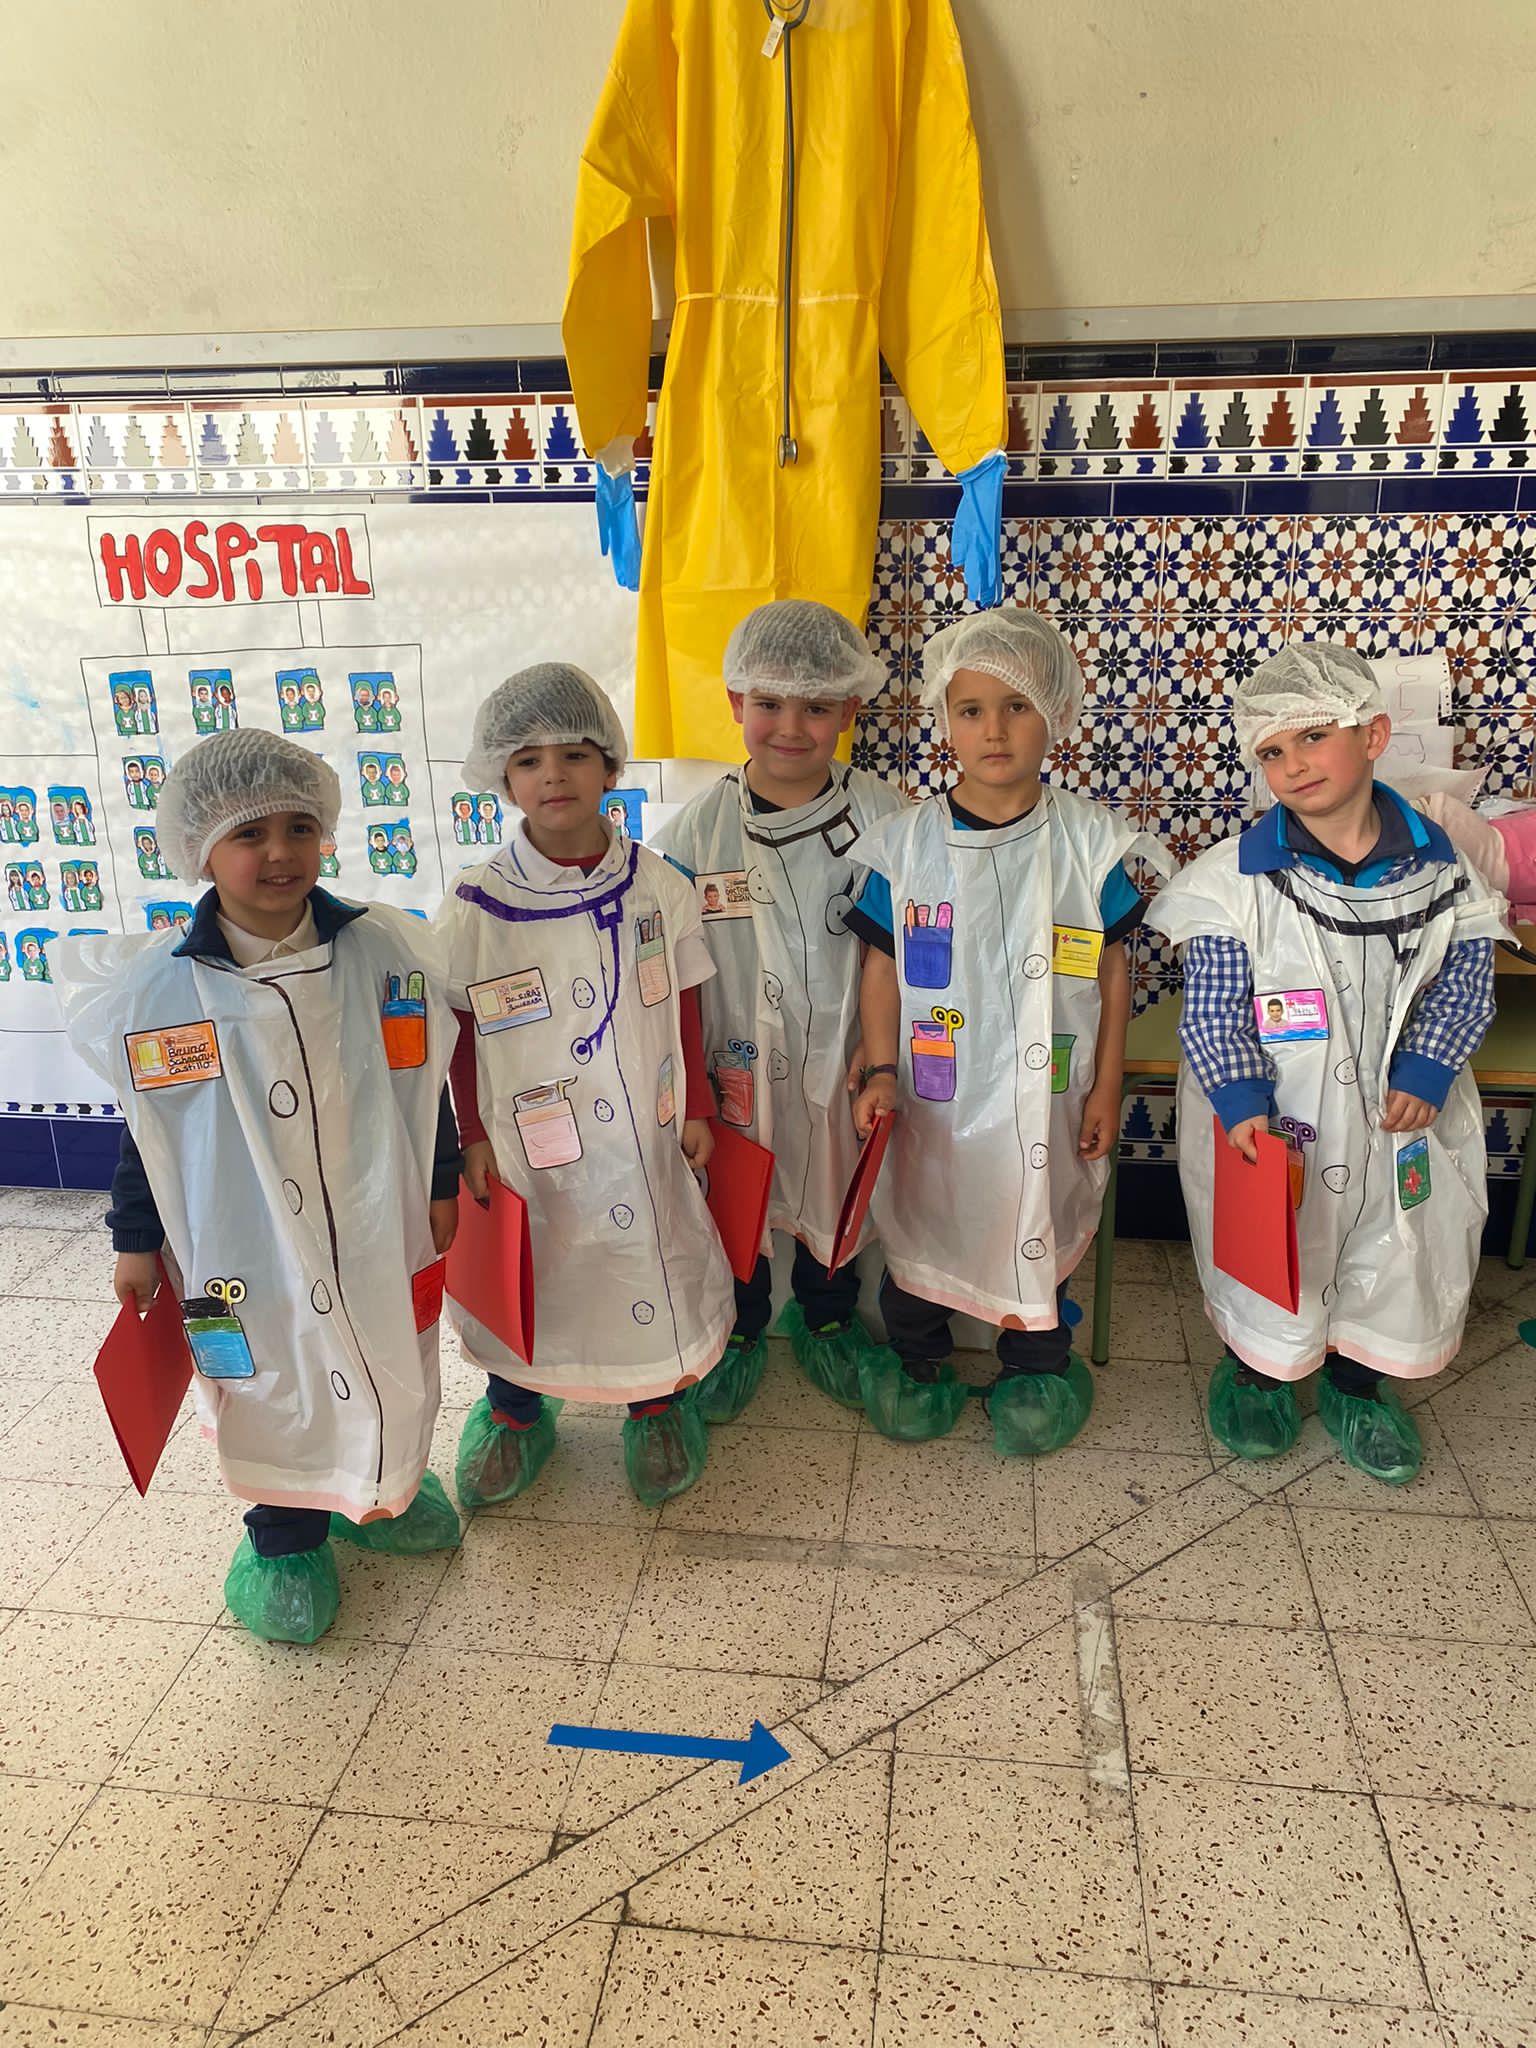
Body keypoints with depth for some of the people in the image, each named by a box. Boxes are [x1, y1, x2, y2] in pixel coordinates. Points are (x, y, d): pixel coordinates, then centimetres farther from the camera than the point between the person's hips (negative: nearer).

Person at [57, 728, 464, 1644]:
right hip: (245, 1252, -1)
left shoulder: (387, 953, -10)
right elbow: (147, 1124, -1)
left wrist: (442, 1186, 6)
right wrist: (138, 1243, 5)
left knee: (392, 1374, 20)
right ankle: (286, 1534, 42)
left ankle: (388, 1487, 50)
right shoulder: (155, 986, -12)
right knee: (272, 1393, 15)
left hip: (380, 1233, 2)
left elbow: (426, 1083, 1)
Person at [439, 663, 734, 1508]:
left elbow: (684, 1008, 2)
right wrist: (473, 1134, -2)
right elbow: (461, 1028, -4)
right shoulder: (476, 904, -12)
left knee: (653, 1256, 17)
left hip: (644, 1131, 1)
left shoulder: (656, 886, -7)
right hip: (528, 1139, -1)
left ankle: (660, 1400, 44)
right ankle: (513, 1405, 45)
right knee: (526, 1270, 17)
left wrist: (696, 1108, 4)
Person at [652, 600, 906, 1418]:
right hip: (736, 1064, 0)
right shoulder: (696, 829, -10)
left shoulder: (883, 817, -10)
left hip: (842, 1059, 1)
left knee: (837, 1197, 21)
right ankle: (736, 1327, 44)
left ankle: (826, 1316, 48)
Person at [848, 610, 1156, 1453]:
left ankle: (1035, 1363, 39)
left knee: (1038, 1227, 14)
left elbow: (1111, 969, -1)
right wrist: (881, 1074, -8)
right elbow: (882, 966, -1)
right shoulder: (904, 843, -7)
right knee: (919, 1224, 16)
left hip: (1044, 1096, 0)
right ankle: (916, 1357, 40)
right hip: (932, 1099, 1)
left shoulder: (1089, 840, -7)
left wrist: (1105, 1088, -1)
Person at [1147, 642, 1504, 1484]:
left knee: (1393, 1256, 16)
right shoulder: (1236, 877, -16)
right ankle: (1258, 1373, 40)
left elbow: (1464, 987, 2)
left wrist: (1424, 1075, -11)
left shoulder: (1439, 868, -6)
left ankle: (1357, 1387, 42)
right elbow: (1212, 1009, -14)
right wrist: (1241, 1102, -24)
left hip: (1395, 1118, 3)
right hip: (1271, 1123, -3)